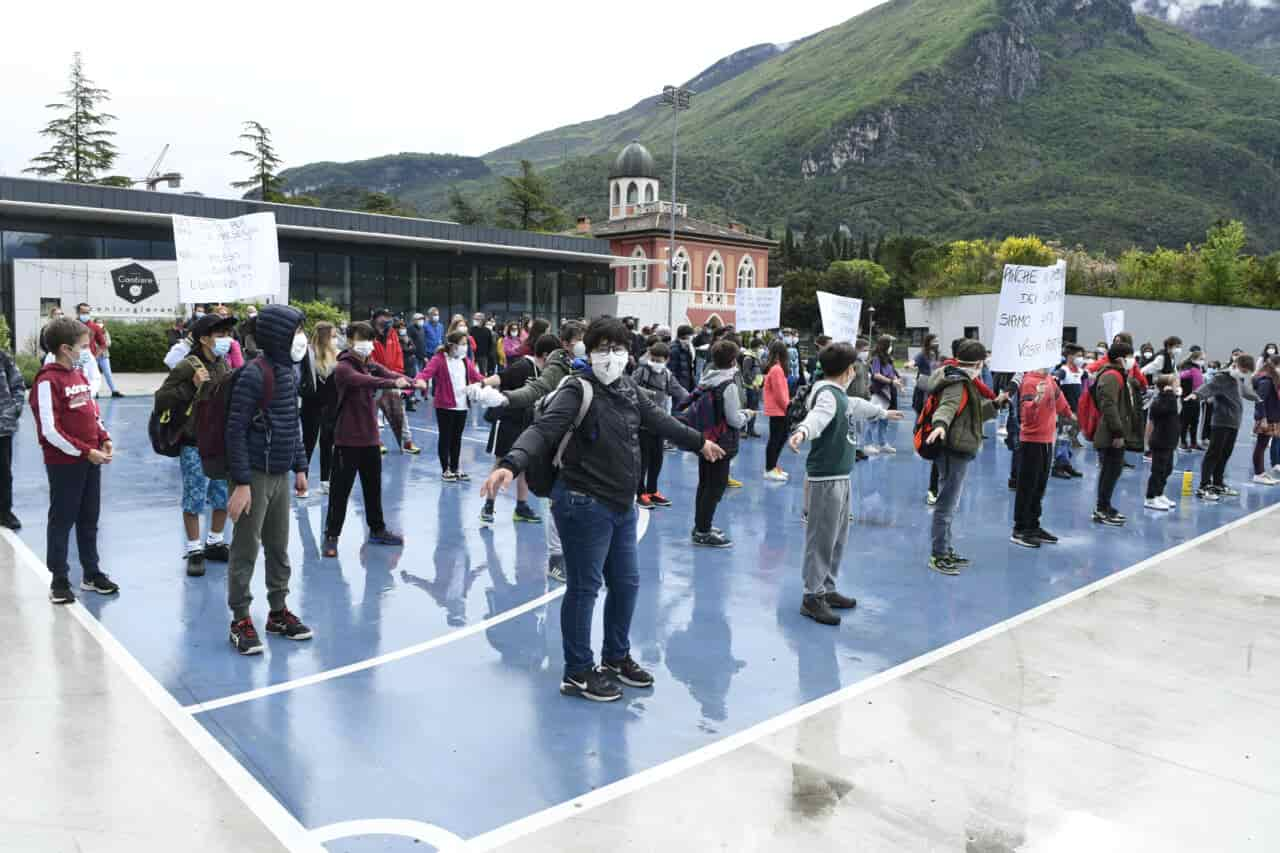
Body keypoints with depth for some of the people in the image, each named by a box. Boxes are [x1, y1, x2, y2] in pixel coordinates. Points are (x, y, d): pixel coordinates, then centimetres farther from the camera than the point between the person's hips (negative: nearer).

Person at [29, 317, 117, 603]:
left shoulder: (79, 373, 10)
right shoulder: (47, 381, -15)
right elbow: (50, 431, -18)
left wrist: (104, 438, 3)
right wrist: (85, 452, -18)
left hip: (90, 459, 7)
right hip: (64, 463, -7)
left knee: (89, 519, 15)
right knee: (62, 521, 4)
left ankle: (92, 573, 26)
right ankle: (59, 580, 15)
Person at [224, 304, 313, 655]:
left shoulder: (287, 372, 9)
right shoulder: (253, 375, -16)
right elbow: (236, 431, -18)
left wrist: (300, 467, 16)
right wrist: (241, 483, -20)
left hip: (281, 474, 8)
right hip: (255, 475, -8)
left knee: (279, 547, 16)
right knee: (245, 550, 3)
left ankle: (278, 611, 28)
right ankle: (241, 620, 14)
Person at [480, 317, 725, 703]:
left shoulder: (628, 389, 8)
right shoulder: (578, 391, -14)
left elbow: (660, 420, 25)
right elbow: (543, 429, -28)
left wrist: (699, 442, 38)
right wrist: (511, 465, -46)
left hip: (622, 505, 8)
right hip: (584, 505, -8)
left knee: (626, 583, 18)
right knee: (584, 588, 1)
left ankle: (616, 658, 39)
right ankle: (577, 674, 18)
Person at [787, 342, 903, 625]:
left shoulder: (840, 395, 14)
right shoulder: (827, 395, -17)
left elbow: (857, 406, 36)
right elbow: (817, 415, -39)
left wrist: (883, 413, 55)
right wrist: (802, 431, -62)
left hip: (842, 478, 10)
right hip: (825, 479, -10)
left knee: (837, 540, 17)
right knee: (821, 540, -4)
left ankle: (827, 589, 28)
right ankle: (812, 597, 4)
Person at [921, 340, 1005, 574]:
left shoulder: (962, 381, 18)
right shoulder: (958, 384, -14)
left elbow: (973, 414, 30)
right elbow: (947, 406, -35)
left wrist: (995, 403, 35)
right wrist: (940, 424, -54)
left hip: (957, 451, 11)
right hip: (955, 451, -11)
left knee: (949, 504, 18)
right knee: (946, 504, -6)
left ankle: (945, 551, 28)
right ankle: (937, 555, -1)